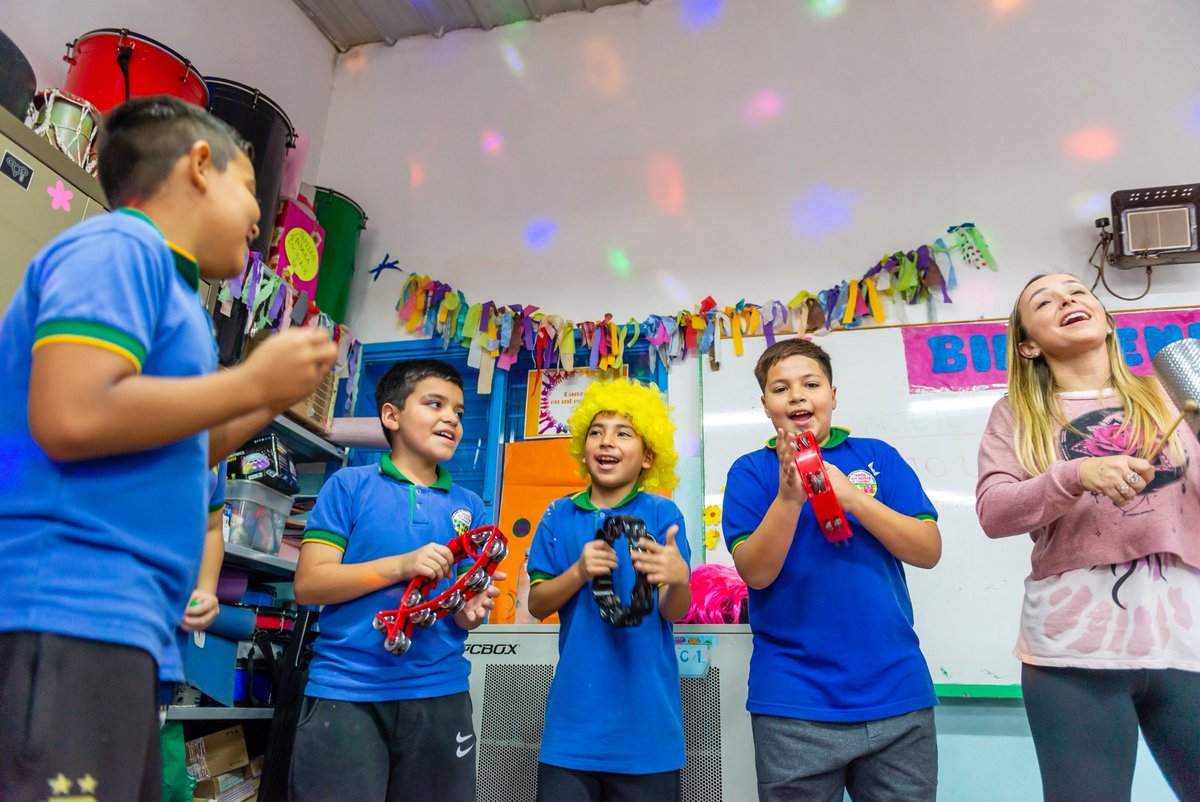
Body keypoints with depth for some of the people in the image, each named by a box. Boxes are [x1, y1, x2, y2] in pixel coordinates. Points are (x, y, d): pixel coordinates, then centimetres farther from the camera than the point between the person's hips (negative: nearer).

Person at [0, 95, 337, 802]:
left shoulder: (152, 270, 21)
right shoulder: (118, 247, -6)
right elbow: (71, 418, -22)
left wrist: (264, 404, 19)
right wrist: (253, 380, -12)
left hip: (118, 623, 10)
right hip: (71, 614, -10)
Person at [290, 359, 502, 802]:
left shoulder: (468, 506, 8)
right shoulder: (349, 485, -1)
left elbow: (465, 607, 12)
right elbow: (308, 583, -7)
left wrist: (472, 609, -12)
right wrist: (401, 566, -18)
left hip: (440, 693, 3)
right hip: (344, 691, -3)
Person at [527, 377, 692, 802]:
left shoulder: (661, 512, -3)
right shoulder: (560, 515, 4)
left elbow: (674, 611, -8)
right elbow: (537, 604, 2)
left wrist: (679, 577, -32)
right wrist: (579, 572, -18)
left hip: (646, 718, -1)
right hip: (573, 718, 2)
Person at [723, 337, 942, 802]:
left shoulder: (878, 457, 5)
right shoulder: (751, 472, 1)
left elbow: (929, 551, -3)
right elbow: (756, 572, -8)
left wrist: (852, 497, -16)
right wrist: (789, 497, -23)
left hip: (898, 692, 2)